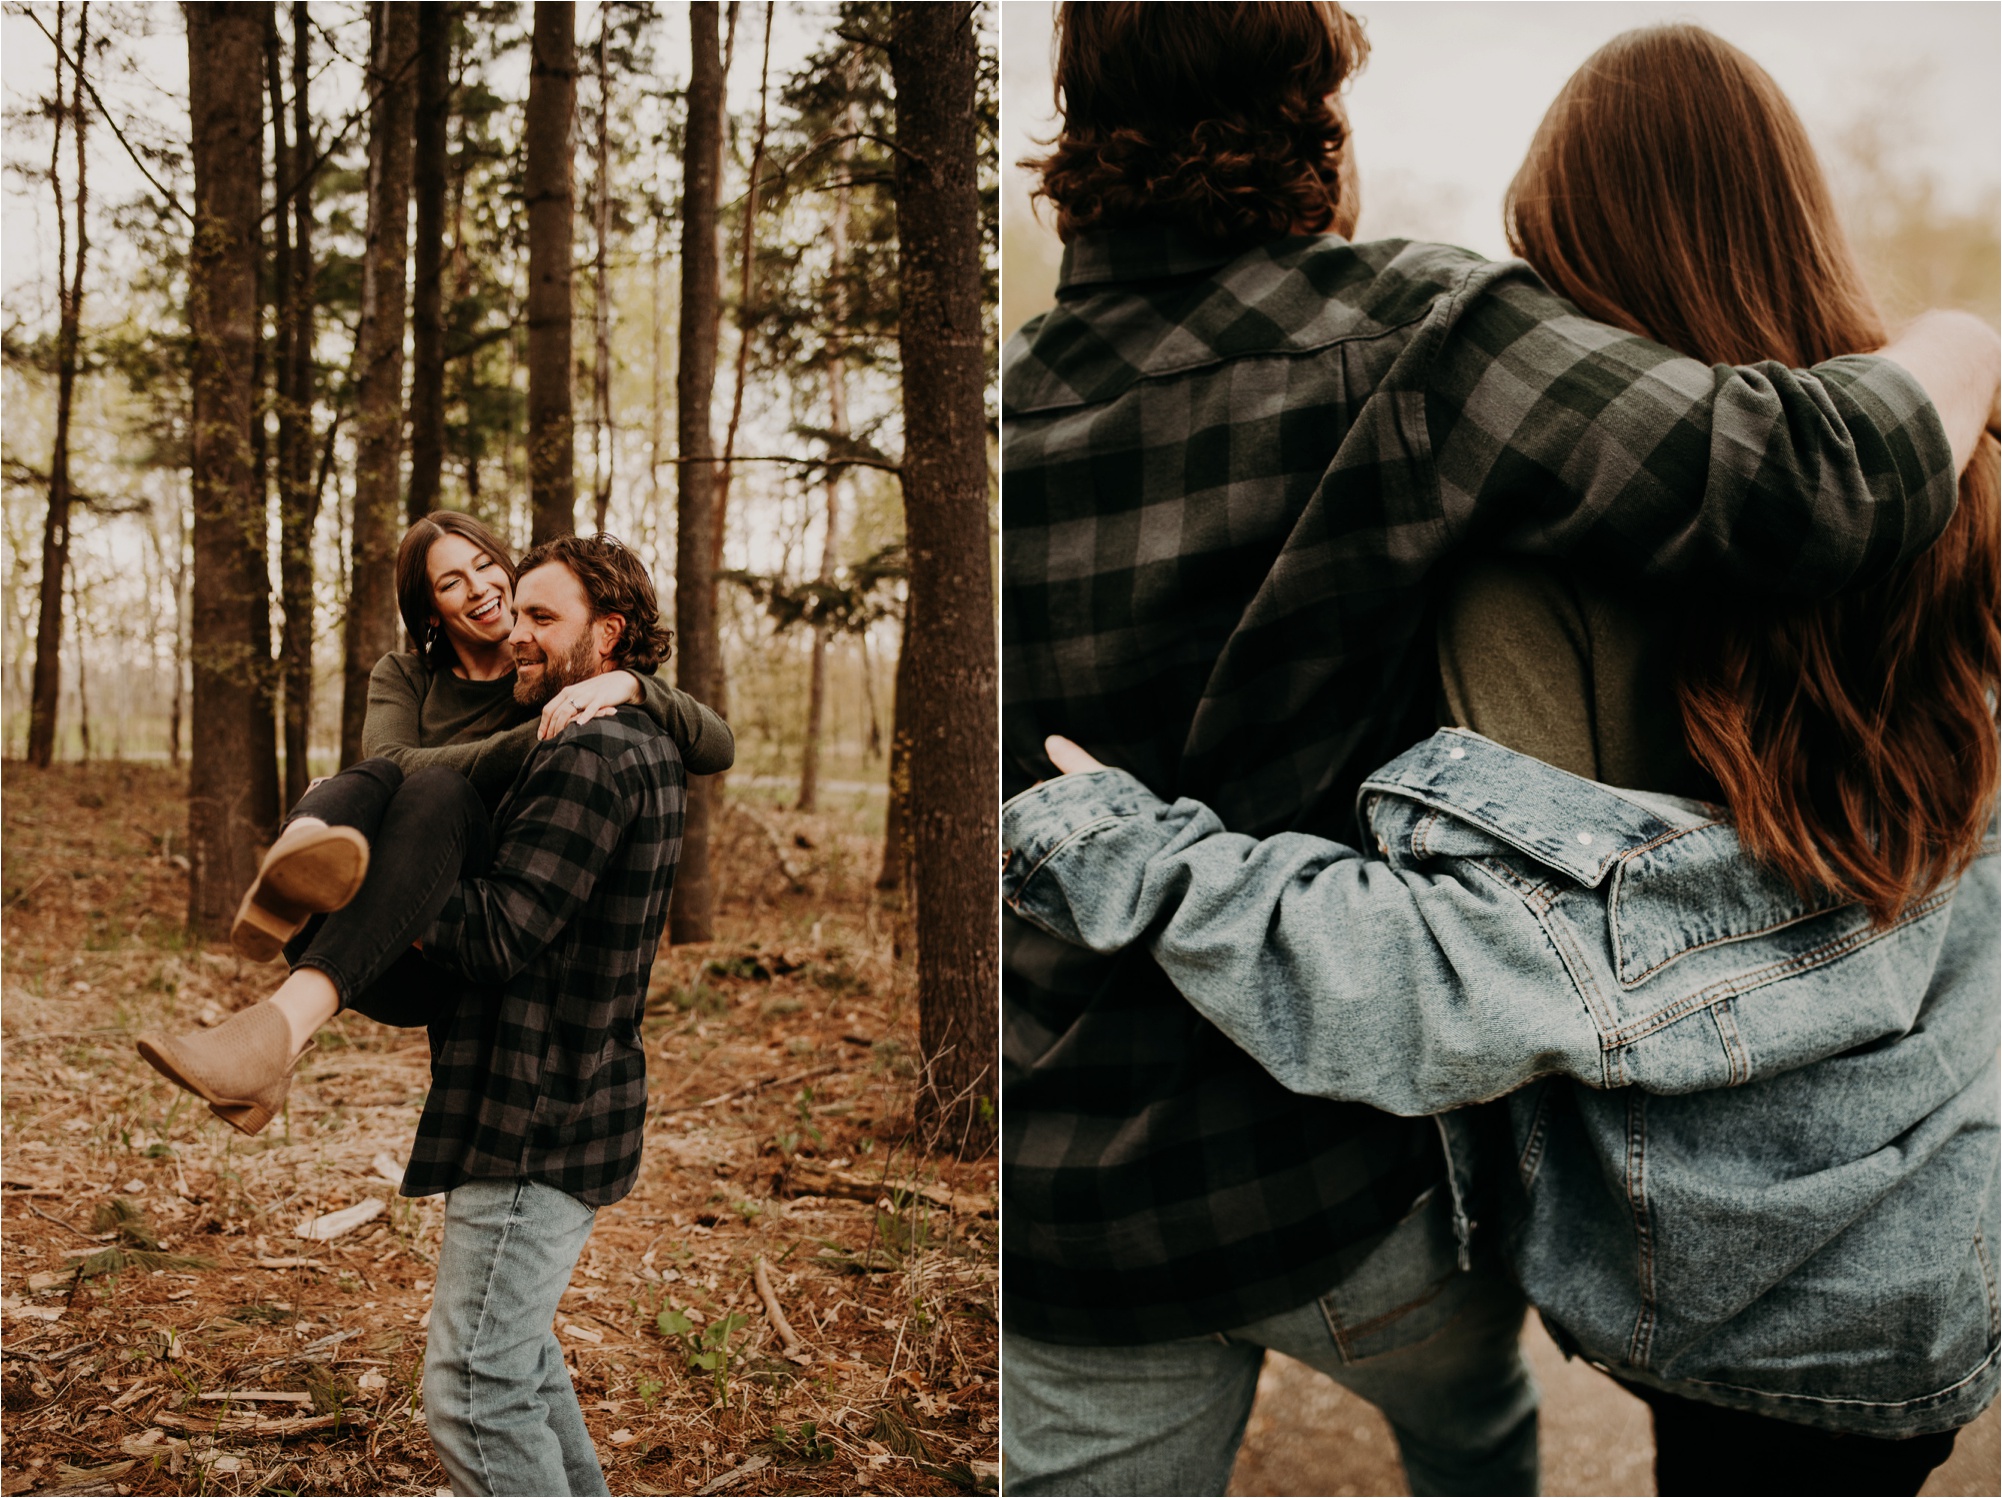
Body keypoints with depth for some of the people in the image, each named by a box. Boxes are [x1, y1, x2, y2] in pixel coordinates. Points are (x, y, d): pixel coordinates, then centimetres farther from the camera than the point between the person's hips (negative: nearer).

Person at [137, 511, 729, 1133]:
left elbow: (716, 747, -1)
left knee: (436, 793, -30)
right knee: (372, 779, -25)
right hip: (371, 970, 2)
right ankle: (292, 878, -65)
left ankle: (280, 1030, -56)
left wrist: (630, 683, -18)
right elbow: (392, 762, -7)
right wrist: (531, 739, -19)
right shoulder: (402, 678, 17)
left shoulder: (566, 683, 12)